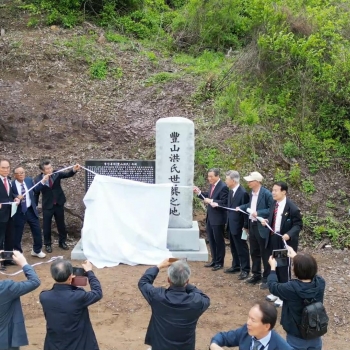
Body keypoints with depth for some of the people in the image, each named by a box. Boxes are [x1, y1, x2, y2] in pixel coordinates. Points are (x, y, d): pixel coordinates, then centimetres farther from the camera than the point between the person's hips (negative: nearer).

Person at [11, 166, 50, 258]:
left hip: (31, 210, 4)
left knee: (37, 231, 11)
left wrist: (43, 181, -6)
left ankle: (36, 251, 30)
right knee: (17, 234, 8)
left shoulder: (29, 180, 3)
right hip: (19, 212, -4)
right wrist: (16, 197, -25)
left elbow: (36, 189, 2)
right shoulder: (11, 184, -10)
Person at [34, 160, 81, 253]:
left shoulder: (56, 174, -8)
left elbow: (67, 174, -18)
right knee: (47, 226, 8)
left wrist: (74, 170, -34)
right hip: (47, 206, -2)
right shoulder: (38, 179, -11)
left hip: (59, 204, 2)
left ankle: (62, 242, 31)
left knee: (61, 224, 14)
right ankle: (48, 244, 25)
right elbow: (36, 191, -16)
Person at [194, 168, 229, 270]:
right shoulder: (212, 185, 8)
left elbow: (224, 203, -23)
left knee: (219, 241, 4)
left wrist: (211, 201, -25)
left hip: (218, 218, -9)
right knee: (211, 240, 17)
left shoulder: (223, 187, -19)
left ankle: (219, 262, 15)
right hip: (210, 217, 9)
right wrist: (199, 193, 4)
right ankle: (214, 260, 29)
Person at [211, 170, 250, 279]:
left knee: (242, 248, 2)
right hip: (231, 225, 9)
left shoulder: (243, 193, -21)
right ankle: (236, 266, 33)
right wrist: (217, 204, 5)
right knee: (234, 248, 19)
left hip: (238, 226, -9)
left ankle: (245, 269, 12)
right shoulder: (231, 191, 7)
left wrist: (245, 227, -17)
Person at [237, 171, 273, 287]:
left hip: (262, 227, -8)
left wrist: (258, 213, -25)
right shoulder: (252, 192, 6)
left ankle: (267, 278, 13)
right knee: (254, 252, 18)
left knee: (265, 254, 3)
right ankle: (256, 275, 32)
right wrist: (241, 207, 3)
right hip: (252, 226, 8)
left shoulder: (266, 193, -18)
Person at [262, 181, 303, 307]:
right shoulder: (274, 204, 5)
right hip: (273, 240, 8)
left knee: (284, 268, 4)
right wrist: (267, 222, -1)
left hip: (285, 242, -8)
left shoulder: (292, 208, -19)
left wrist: (289, 234, -31)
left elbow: (298, 225, -16)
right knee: (275, 267, 18)